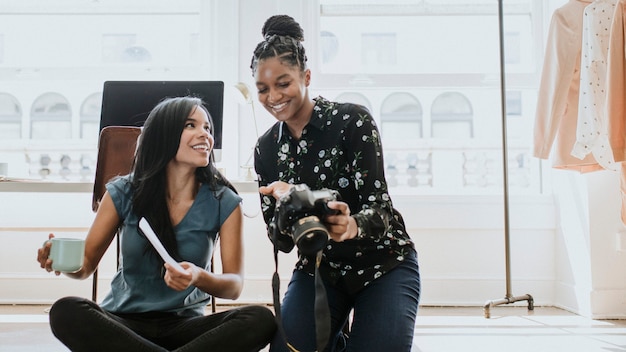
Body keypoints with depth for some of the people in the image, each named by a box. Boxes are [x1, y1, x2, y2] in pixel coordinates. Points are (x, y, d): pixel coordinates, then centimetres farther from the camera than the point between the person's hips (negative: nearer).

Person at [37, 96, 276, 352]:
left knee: (261, 320, -28)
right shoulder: (123, 193, -3)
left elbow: (234, 285, -7)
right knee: (66, 312, -31)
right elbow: (86, 264, 3)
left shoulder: (224, 203, -4)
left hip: (184, 325, 0)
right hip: (123, 321, 0)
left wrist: (200, 278, -29)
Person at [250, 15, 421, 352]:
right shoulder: (266, 148, -2)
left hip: (383, 263, -3)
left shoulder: (352, 120, -15)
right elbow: (280, 241, -5)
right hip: (319, 268, 3)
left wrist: (351, 226, -45)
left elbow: (379, 207, -21)